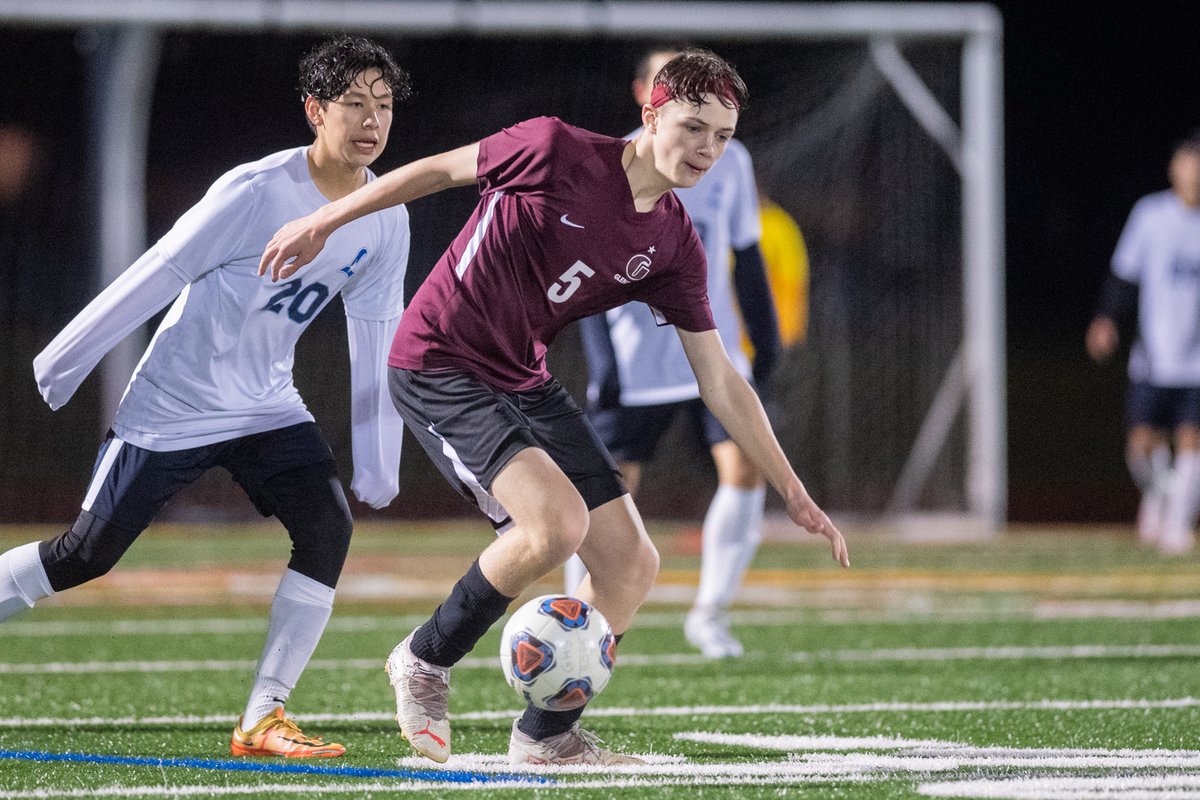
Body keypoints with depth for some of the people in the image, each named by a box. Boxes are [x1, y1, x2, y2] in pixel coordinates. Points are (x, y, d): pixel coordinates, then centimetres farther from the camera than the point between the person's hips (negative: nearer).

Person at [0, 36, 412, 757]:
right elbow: (155, 277, -15)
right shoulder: (256, 192, -21)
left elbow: (374, 342, 6)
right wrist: (62, 363, -10)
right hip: (173, 405, -5)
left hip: (267, 408, 5)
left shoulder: (386, 221, -2)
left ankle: (262, 721, -14)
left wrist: (378, 467, 6)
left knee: (329, 525, -17)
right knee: (89, 554, -3)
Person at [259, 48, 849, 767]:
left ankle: (547, 736, 18)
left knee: (632, 563, 0)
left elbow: (721, 381, 5)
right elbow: (439, 170, -2)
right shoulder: (557, 152, -17)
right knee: (558, 521, -26)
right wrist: (326, 221, 0)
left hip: (525, 382, 7)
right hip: (438, 369, -7)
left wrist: (794, 493, 3)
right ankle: (425, 663, -3)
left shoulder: (675, 247, -1)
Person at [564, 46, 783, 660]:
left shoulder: (727, 161, 6)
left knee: (745, 471, -14)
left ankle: (710, 613, 2)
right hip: (633, 361, -3)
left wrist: (765, 335, 13)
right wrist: (600, 356, -12)